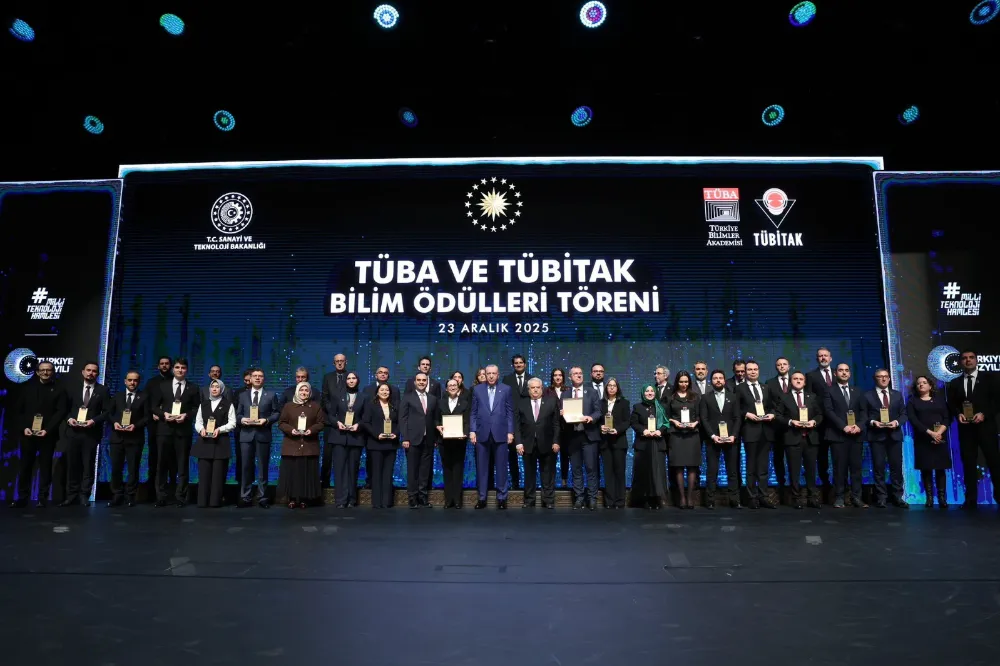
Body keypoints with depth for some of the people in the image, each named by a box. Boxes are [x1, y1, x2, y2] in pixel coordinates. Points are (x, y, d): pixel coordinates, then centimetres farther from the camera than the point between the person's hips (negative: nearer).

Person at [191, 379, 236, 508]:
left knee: (218, 472, -3)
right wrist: (201, 429, -9)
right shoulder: (203, 404, 17)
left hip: (221, 442, -3)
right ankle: (202, 501, 4)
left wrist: (219, 429, -15)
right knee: (203, 472, 0)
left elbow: (232, 423, 0)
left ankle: (215, 501, 1)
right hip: (204, 442, 3)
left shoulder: (228, 404, 6)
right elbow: (197, 421, 12)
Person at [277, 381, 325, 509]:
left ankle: (304, 499, 7)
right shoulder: (289, 406, 7)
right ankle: (292, 498, 7)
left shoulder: (316, 406, 7)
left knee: (307, 473, 1)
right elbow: (281, 423, 5)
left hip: (309, 446, 0)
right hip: (292, 445, 0)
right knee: (291, 472, 0)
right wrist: (291, 430, -13)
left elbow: (321, 423, 3)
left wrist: (311, 430, -14)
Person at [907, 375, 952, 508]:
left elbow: (947, 417, 3)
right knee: (926, 469, -2)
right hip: (922, 439, -1)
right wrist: (930, 432, -16)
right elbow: (913, 420, -6)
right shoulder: (912, 401, 6)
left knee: (940, 468, 0)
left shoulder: (940, 399, 12)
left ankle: (942, 498, 0)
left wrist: (939, 432, -14)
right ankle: (929, 498, -1)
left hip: (940, 439, 1)